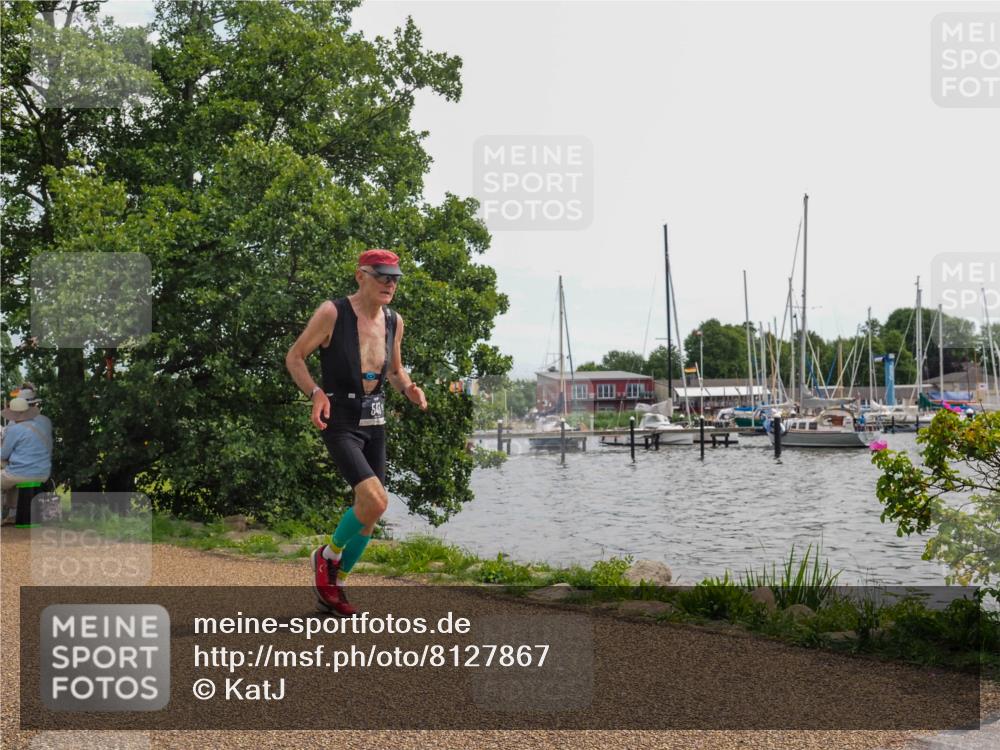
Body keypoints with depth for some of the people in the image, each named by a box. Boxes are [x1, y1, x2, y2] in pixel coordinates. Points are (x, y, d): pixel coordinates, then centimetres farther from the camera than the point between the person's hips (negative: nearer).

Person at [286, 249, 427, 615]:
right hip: (340, 423, -7)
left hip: (375, 424, 7)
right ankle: (328, 555, 6)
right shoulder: (332, 313, -12)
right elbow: (294, 357, -5)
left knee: (369, 509, 9)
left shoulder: (394, 321, 6)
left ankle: (333, 586, 27)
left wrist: (409, 388, 0)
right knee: (375, 500, -22)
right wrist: (315, 393, -21)